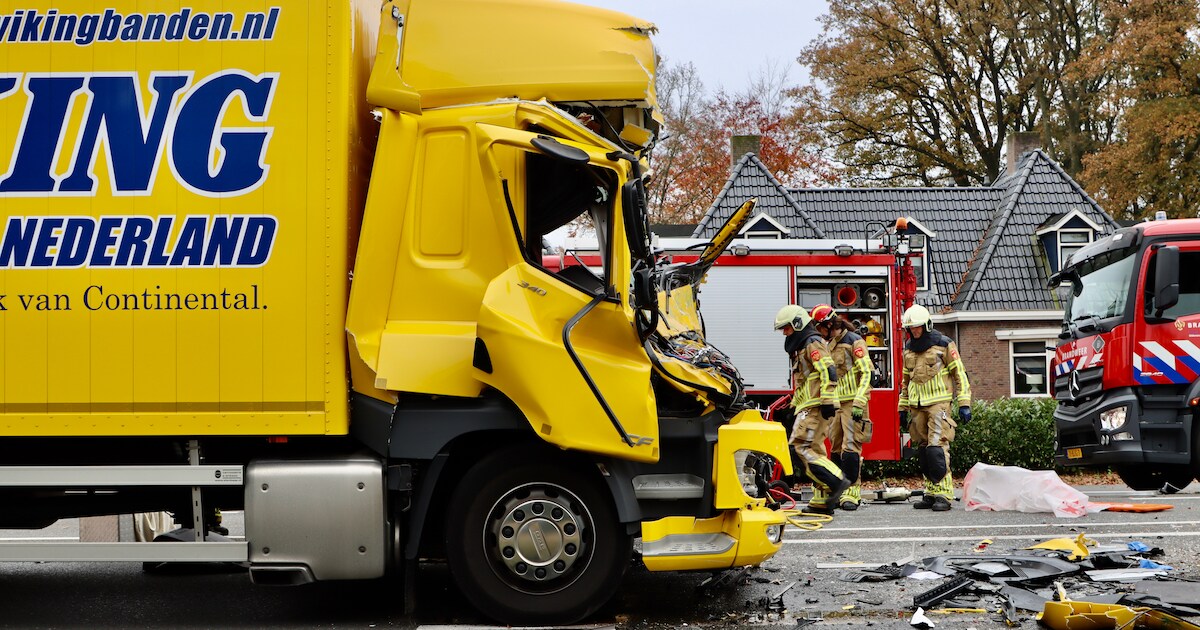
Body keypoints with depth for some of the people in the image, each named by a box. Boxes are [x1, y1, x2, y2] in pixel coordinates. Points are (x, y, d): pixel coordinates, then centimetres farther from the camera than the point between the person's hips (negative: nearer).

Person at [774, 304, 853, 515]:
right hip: (809, 407, 11)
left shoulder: (813, 343, -8)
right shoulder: (802, 347, 25)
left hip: (816, 407, -11)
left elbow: (829, 372, -19)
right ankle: (822, 501, 7)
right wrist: (794, 407, 30)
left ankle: (836, 481, -20)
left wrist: (827, 402, -24)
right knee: (814, 451, 7)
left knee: (801, 446, -16)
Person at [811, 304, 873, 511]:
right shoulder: (829, 345, 18)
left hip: (853, 403, -8)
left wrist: (859, 403, -21)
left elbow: (866, 373, -14)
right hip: (836, 404, 8)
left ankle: (852, 492, -9)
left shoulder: (854, 342, -8)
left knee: (850, 448, -12)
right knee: (836, 449, 8)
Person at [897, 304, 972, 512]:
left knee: (937, 447, -15)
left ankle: (944, 494, -14)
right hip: (917, 406, 6)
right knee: (923, 450, 5)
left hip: (938, 403, -6)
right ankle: (931, 492, 12)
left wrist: (964, 404, -6)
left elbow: (960, 374, -1)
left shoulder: (943, 345, -2)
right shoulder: (909, 348, 15)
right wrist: (903, 408, 21)